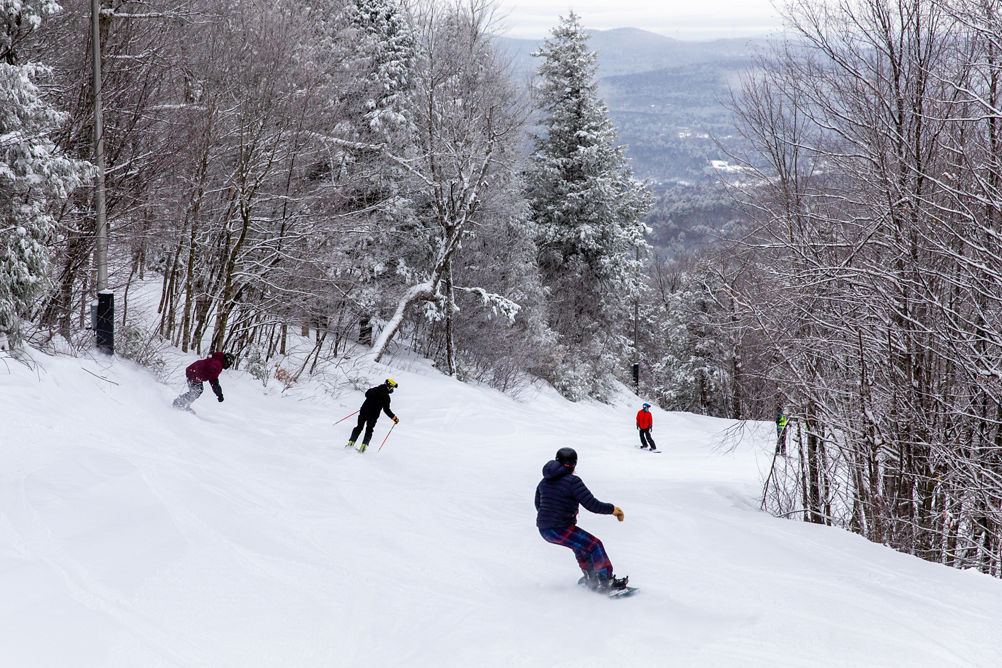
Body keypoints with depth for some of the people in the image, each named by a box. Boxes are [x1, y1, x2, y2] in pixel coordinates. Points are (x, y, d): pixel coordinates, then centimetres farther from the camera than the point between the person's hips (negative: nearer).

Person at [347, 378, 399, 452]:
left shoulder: (373, 390, 4)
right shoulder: (386, 396, -12)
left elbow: (367, 394, 25)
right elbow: (386, 409, -16)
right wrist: (394, 418, -9)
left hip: (364, 411, 4)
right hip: (373, 416, -4)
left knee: (359, 427, 16)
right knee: (369, 430, 13)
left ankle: (351, 442, 8)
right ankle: (363, 445, 0)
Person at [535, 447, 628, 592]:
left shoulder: (544, 481, 10)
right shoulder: (572, 481, -14)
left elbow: (538, 505, 23)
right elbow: (592, 504, -16)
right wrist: (613, 509, -3)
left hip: (544, 530, 9)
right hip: (560, 530, -9)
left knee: (581, 543, 29)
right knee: (595, 545, -1)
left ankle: (590, 578, 35)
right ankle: (606, 582, -2)